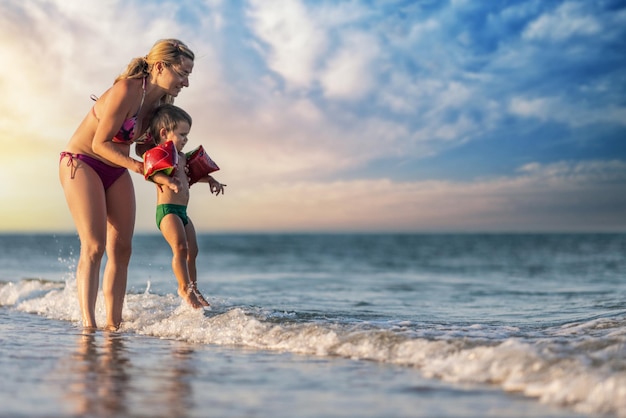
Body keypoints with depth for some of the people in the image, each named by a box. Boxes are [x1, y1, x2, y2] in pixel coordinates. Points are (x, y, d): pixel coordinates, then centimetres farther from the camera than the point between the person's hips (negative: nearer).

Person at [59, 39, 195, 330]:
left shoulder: (162, 101, -1)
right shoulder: (126, 90, -25)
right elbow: (100, 144, -22)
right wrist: (138, 166, -31)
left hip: (116, 171, 8)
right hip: (82, 163, -8)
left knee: (121, 248, -1)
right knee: (94, 246, -17)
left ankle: (113, 323, 2)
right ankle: (88, 324, -19)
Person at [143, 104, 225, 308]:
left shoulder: (181, 157, 21)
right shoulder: (159, 153, -8)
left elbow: (192, 174, 36)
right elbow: (154, 173, -25)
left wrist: (211, 180, 28)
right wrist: (169, 181, -40)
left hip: (182, 212, 10)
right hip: (167, 209, -10)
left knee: (192, 251, 11)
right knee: (180, 247, -18)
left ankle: (194, 289, 21)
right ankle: (184, 288, -14)